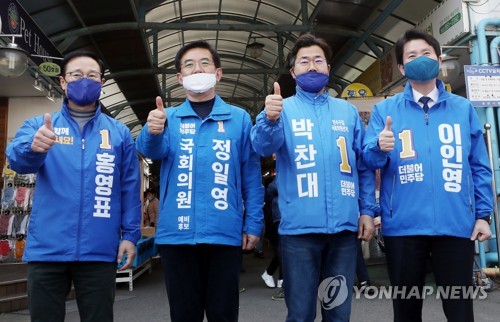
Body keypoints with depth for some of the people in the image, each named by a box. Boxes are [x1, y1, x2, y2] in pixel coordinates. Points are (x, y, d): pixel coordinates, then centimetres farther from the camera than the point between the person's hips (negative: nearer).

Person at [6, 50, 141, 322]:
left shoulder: (119, 133, 6)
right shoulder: (39, 125, 6)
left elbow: (130, 188, 4)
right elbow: (17, 157, -14)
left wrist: (130, 235, -3)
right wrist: (33, 148, -37)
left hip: (99, 250, 0)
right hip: (46, 248, 1)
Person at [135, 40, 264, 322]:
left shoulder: (239, 118, 6)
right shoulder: (169, 118, 9)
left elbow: (252, 176, 5)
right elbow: (152, 150, -11)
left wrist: (253, 223, -1)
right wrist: (152, 132, -34)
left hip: (225, 232, -1)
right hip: (177, 232, 1)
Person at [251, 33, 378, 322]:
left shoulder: (348, 111, 13)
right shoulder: (282, 109, 4)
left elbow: (364, 166, 14)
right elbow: (264, 147, -15)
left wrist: (368, 210, 5)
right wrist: (270, 120, -36)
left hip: (344, 226, 3)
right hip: (300, 226, -2)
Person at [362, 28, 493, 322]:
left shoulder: (463, 108, 9)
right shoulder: (385, 109, 5)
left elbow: (480, 166, 10)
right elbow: (368, 160, -3)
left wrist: (483, 214, 4)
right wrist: (380, 147, -25)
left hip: (457, 223, 1)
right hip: (403, 225, -1)